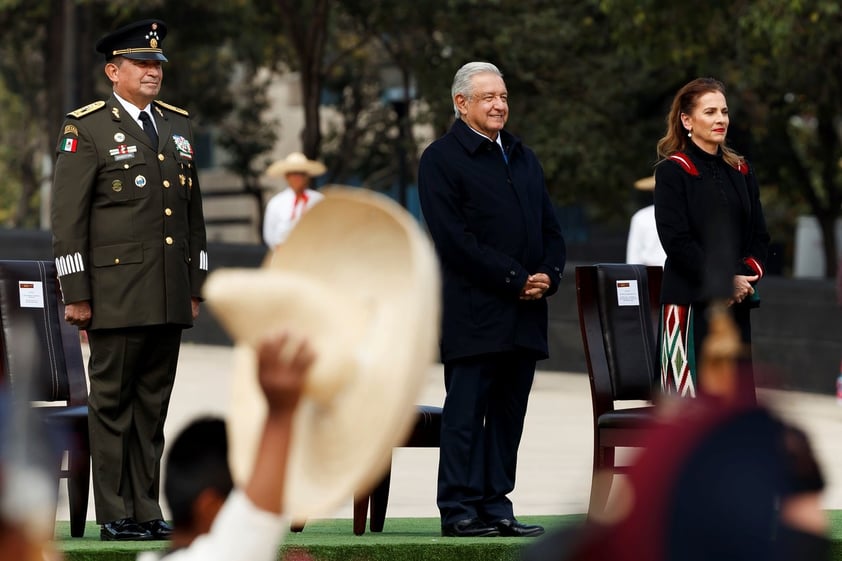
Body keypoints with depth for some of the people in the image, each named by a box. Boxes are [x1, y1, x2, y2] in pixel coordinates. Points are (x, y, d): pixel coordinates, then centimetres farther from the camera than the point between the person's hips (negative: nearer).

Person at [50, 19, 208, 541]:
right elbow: (68, 217, -6)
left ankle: (147, 511, 12)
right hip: (116, 294, -5)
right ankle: (116, 516, 3)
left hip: (170, 297, 6)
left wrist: (196, 287, 15)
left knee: (153, 404, 8)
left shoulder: (179, 126, 15)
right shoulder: (87, 128, -3)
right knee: (112, 402, -1)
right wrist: (76, 294, -10)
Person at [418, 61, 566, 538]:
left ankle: (495, 507, 10)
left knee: (508, 412, 7)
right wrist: (515, 279, -14)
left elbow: (551, 227, 19)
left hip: (525, 312, 7)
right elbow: (454, 238, -12)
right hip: (473, 314, -7)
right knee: (466, 412, -5)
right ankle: (459, 511, -2)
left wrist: (548, 275, -1)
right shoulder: (441, 159, -3)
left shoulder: (524, 158, 20)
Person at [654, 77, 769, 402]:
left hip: (735, 304, 6)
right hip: (689, 302, -6)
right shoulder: (673, 171, -3)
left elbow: (759, 237, 11)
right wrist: (724, 281, -14)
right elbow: (676, 240, -12)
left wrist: (744, 278, -8)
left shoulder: (740, 171, 14)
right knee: (689, 396, -6)